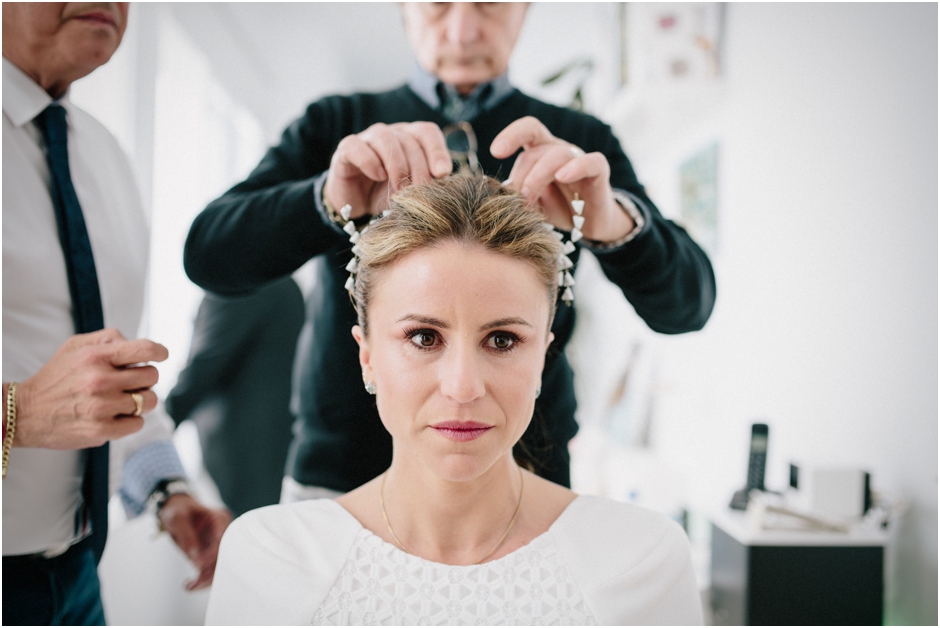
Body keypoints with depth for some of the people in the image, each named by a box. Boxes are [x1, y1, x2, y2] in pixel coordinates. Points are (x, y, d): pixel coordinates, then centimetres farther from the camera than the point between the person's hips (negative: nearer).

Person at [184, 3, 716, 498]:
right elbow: (207, 256, -7)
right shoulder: (335, 126, 7)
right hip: (339, 475, 1)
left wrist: (612, 222, -28)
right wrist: (330, 199, -25)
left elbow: (688, 305, -7)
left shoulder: (581, 143, 5)